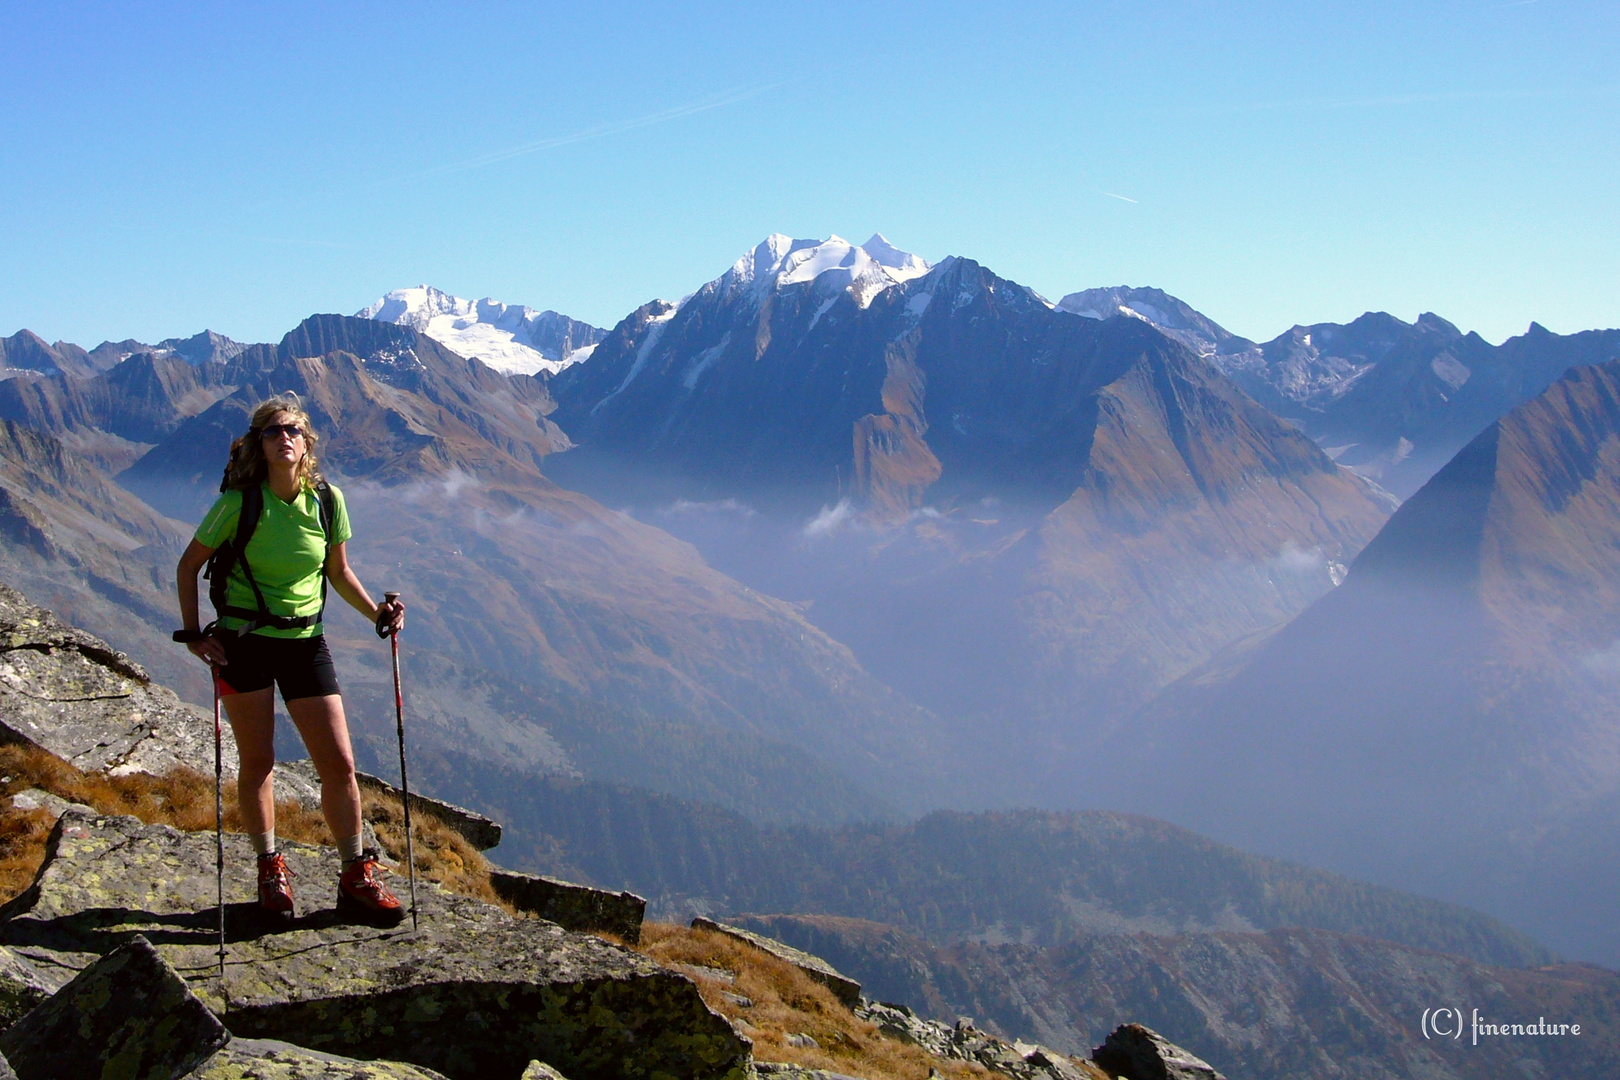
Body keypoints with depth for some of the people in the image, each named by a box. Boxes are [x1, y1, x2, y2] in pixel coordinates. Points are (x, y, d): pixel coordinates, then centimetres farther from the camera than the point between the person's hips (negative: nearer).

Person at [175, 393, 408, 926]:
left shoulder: (327, 500, -3)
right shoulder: (239, 503, -11)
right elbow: (189, 565, 1)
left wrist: (376, 612, -3)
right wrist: (193, 633, -6)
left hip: (306, 642, 2)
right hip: (243, 642, -2)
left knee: (339, 763, -1)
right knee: (257, 760, 5)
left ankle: (357, 877, 11)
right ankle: (270, 870, 24)